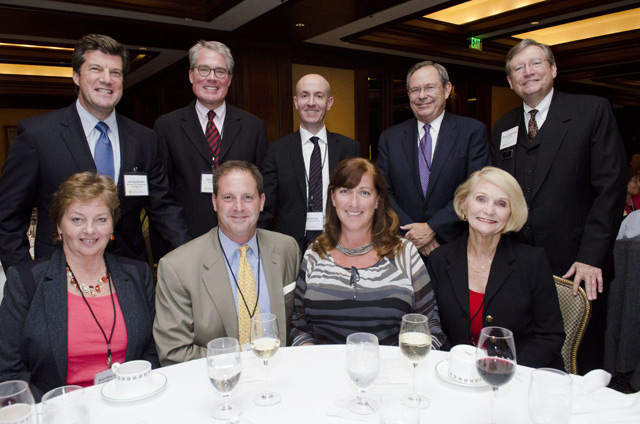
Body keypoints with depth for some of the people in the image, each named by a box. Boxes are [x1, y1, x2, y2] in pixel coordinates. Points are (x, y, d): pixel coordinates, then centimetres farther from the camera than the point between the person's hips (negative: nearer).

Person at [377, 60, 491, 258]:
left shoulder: (473, 131, -2)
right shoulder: (389, 138, 5)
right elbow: (384, 193, 2)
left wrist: (432, 227, -15)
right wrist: (411, 233, -10)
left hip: (455, 246, -1)